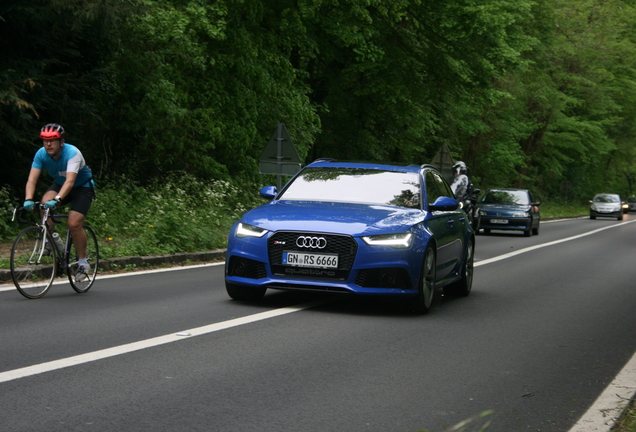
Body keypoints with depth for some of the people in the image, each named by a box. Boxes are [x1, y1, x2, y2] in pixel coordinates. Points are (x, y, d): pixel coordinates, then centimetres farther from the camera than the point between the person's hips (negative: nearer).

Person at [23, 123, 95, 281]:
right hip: (59, 184, 4)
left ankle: (83, 263, -2)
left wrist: (57, 199, -59)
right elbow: (32, 179, -25)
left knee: (74, 224, -19)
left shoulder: (72, 153, -33)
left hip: (82, 187, -4)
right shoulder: (41, 154, -19)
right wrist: (28, 199, -43)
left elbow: (70, 180, -44)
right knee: (45, 202, -29)